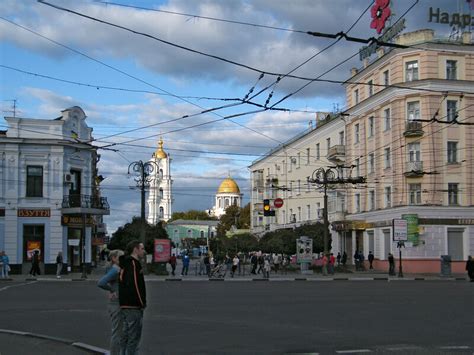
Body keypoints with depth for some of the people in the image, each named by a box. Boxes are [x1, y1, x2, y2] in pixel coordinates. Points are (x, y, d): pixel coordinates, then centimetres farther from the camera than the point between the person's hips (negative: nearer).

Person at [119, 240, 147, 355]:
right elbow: (134, 285, -24)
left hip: (124, 305, 10)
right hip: (133, 306, -10)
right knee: (134, 336, -5)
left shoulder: (125, 264, 16)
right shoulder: (134, 264, -15)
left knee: (126, 335, 15)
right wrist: (142, 303, -17)